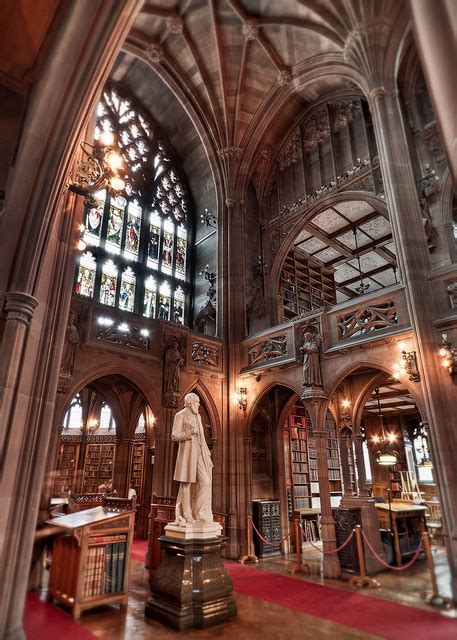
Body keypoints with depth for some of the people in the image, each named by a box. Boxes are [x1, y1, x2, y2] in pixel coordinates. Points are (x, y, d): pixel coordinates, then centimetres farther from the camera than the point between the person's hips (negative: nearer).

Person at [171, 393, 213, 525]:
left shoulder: (197, 416, 19)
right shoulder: (180, 415, -2)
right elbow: (174, 436, -8)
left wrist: (208, 456, 14)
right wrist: (189, 433, -23)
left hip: (199, 452, 7)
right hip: (187, 452, -7)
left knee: (205, 481, -4)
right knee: (187, 482, -3)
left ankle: (200, 513, 2)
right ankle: (185, 515, 7)